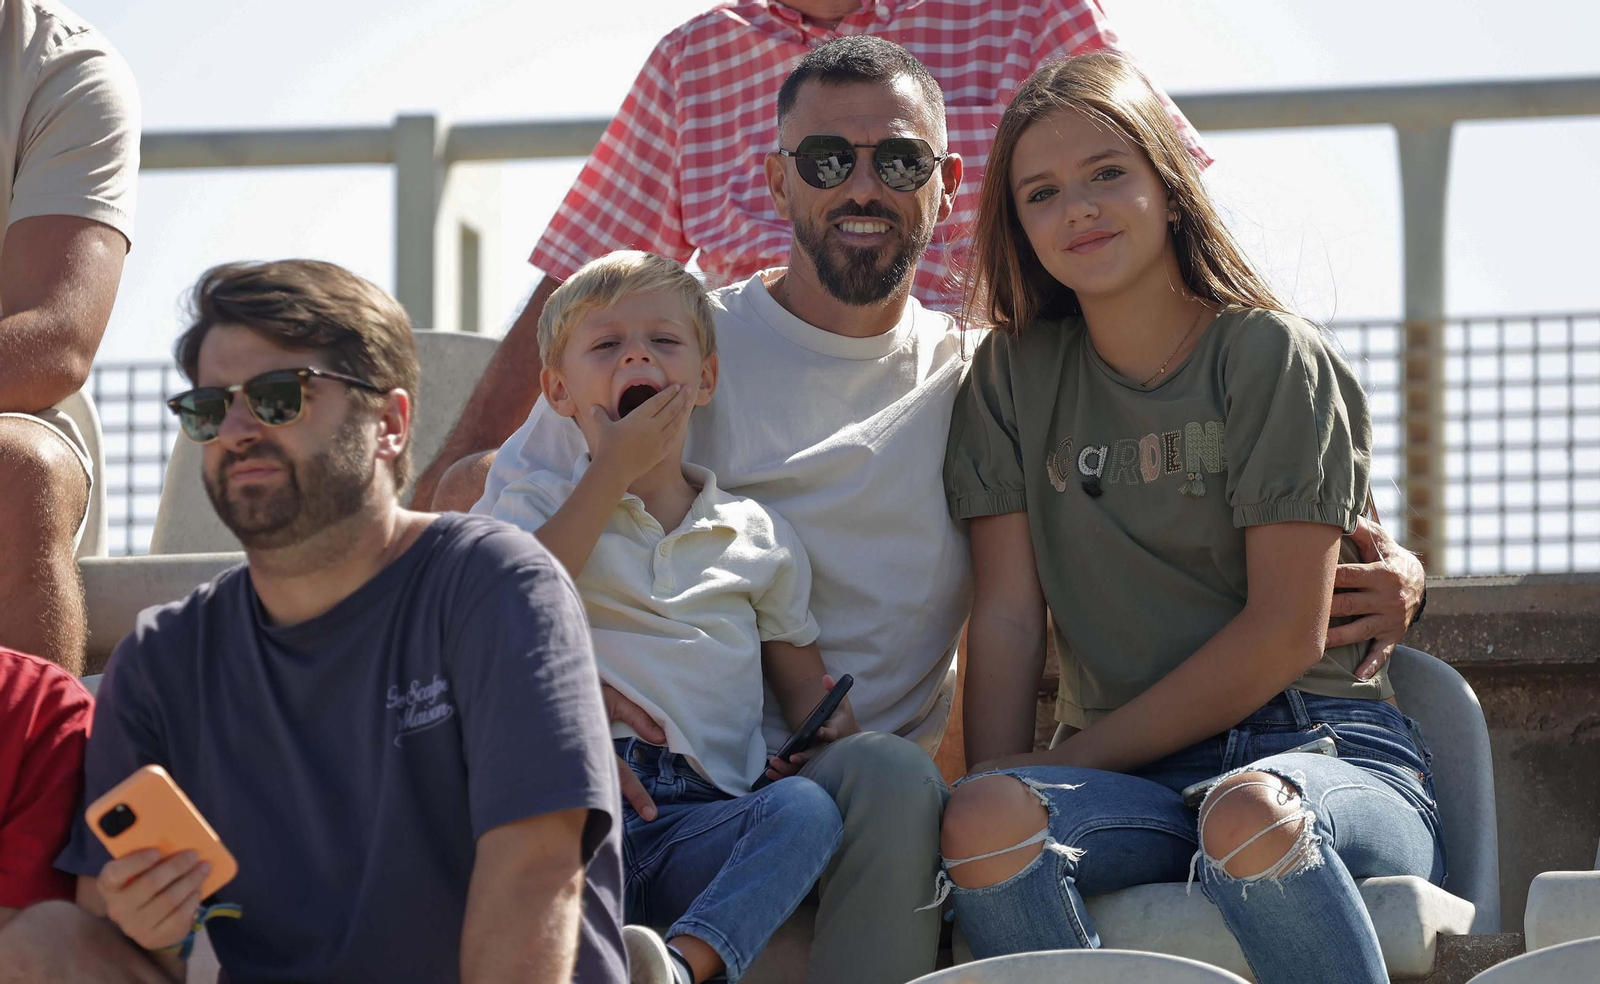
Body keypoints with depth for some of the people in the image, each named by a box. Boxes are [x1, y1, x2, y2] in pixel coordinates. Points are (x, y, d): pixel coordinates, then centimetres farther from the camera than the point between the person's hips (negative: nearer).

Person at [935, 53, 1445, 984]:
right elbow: (1009, 615, 6)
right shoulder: (1015, 375, 14)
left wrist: (1079, 757, -8)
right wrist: (998, 793, -12)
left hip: (1321, 750, -3)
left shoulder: (1274, 359, 2)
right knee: (984, 815, -31)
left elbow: (1286, 631, -5)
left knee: (1247, 813, -39)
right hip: (1139, 786, 3)